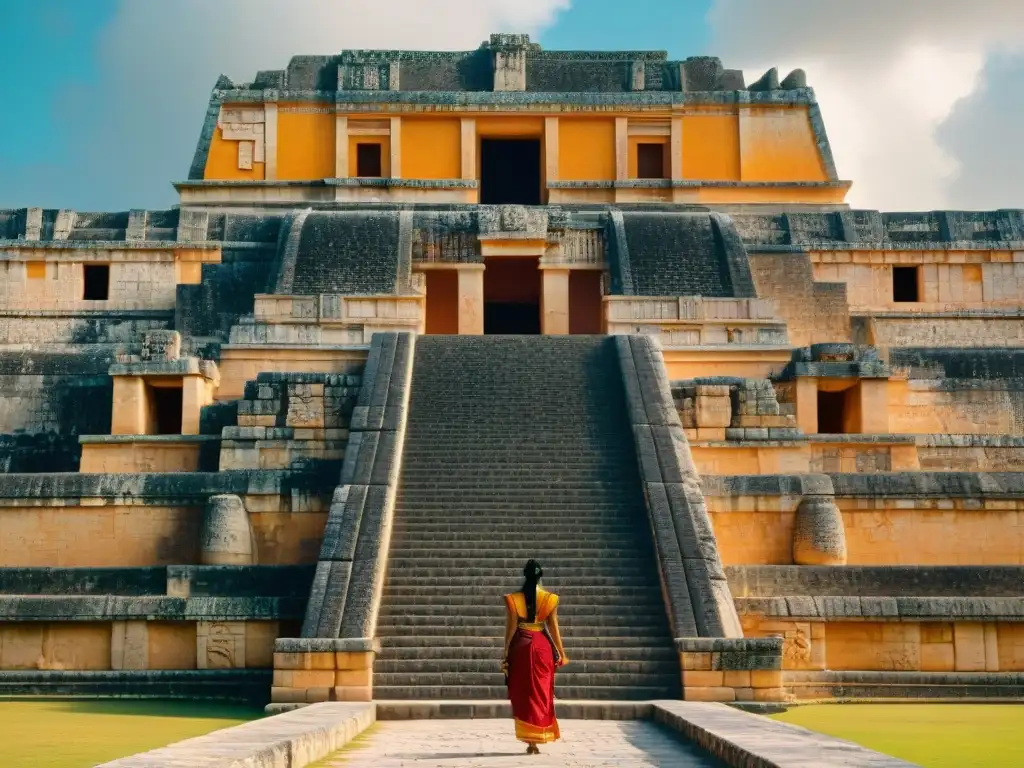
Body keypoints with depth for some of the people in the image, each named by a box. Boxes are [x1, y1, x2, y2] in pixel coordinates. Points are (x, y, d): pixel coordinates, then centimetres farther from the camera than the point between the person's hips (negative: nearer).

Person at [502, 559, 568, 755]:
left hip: (520, 647, -1)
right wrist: (561, 654, 9)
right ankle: (538, 739, 8)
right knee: (541, 694, 10)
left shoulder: (513, 599, -5)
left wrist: (506, 655, 3)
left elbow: (511, 628, -4)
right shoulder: (550, 599, -3)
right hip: (542, 647, 1)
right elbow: (554, 629, 0)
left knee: (523, 695, 7)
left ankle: (530, 741, 3)